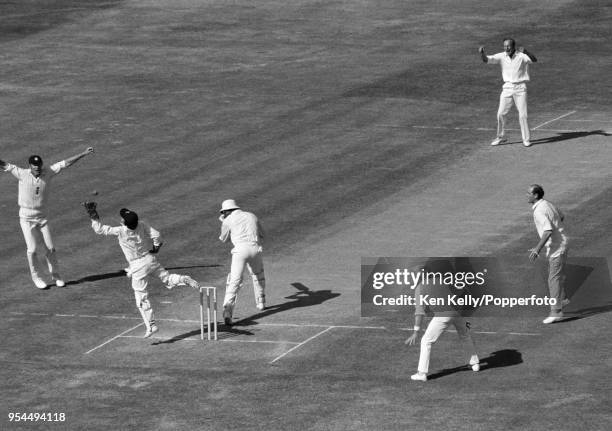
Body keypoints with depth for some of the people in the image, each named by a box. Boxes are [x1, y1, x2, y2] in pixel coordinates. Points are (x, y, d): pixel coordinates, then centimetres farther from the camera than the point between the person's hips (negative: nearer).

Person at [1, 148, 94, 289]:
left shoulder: (48, 173, -5)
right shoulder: (23, 174, -11)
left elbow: (65, 163, -4)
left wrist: (84, 153, -5)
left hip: (42, 218, 3)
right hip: (26, 218, -3)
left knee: (50, 248, 3)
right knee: (33, 249, -6)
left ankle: (55, 275, 20)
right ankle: (38, 277, 12)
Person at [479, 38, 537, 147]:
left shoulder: (521, 56, -9)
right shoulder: (502, 56, 0)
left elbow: (534, 60, -25)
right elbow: (487, 59, -8)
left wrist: (525, 51, -43)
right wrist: (482, 53, -30)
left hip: (520, 88, -3)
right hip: (507, 88, 3)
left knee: (523, 114, -5)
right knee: (501, 114, 1)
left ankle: (526, 139, 8)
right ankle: (501, 137, 18)